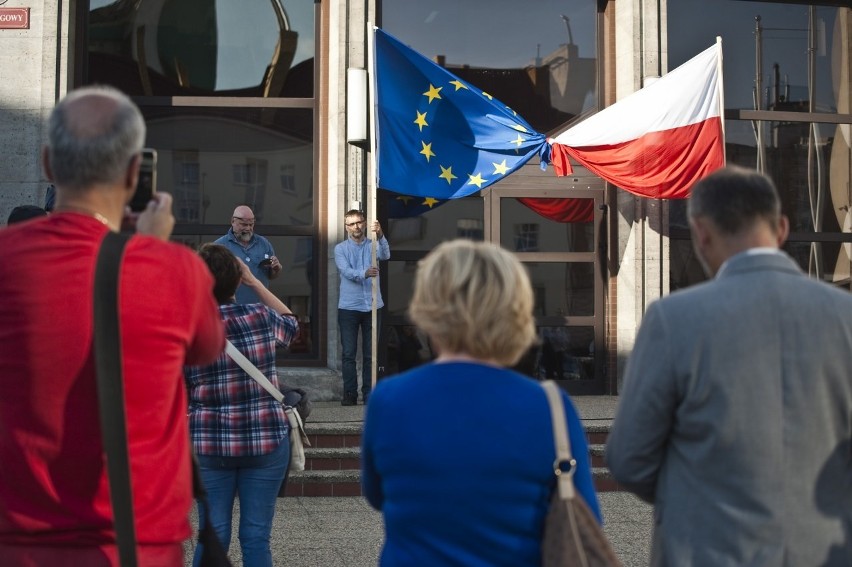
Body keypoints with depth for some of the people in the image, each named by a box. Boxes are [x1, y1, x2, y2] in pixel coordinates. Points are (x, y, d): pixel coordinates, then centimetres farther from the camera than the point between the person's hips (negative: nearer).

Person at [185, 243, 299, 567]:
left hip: (208, 445, 0)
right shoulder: (260, 317, -3)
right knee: (256, 537, 5)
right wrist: (255, 282, 18)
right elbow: (291, 323, 21)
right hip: (266, 440, 0)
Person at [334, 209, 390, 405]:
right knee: (349, 353, 0)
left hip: (372, 306, 1)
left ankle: (369, 393, 10)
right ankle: (350, 393, 6)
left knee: (370, 353, 5)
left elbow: (386, 255, -17)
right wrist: (364, 274, -35)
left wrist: (380, 236, -37)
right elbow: (346, 271, -14)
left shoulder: (373, 245, 6)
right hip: (348, 307, -1)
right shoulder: (340, 249, 3)